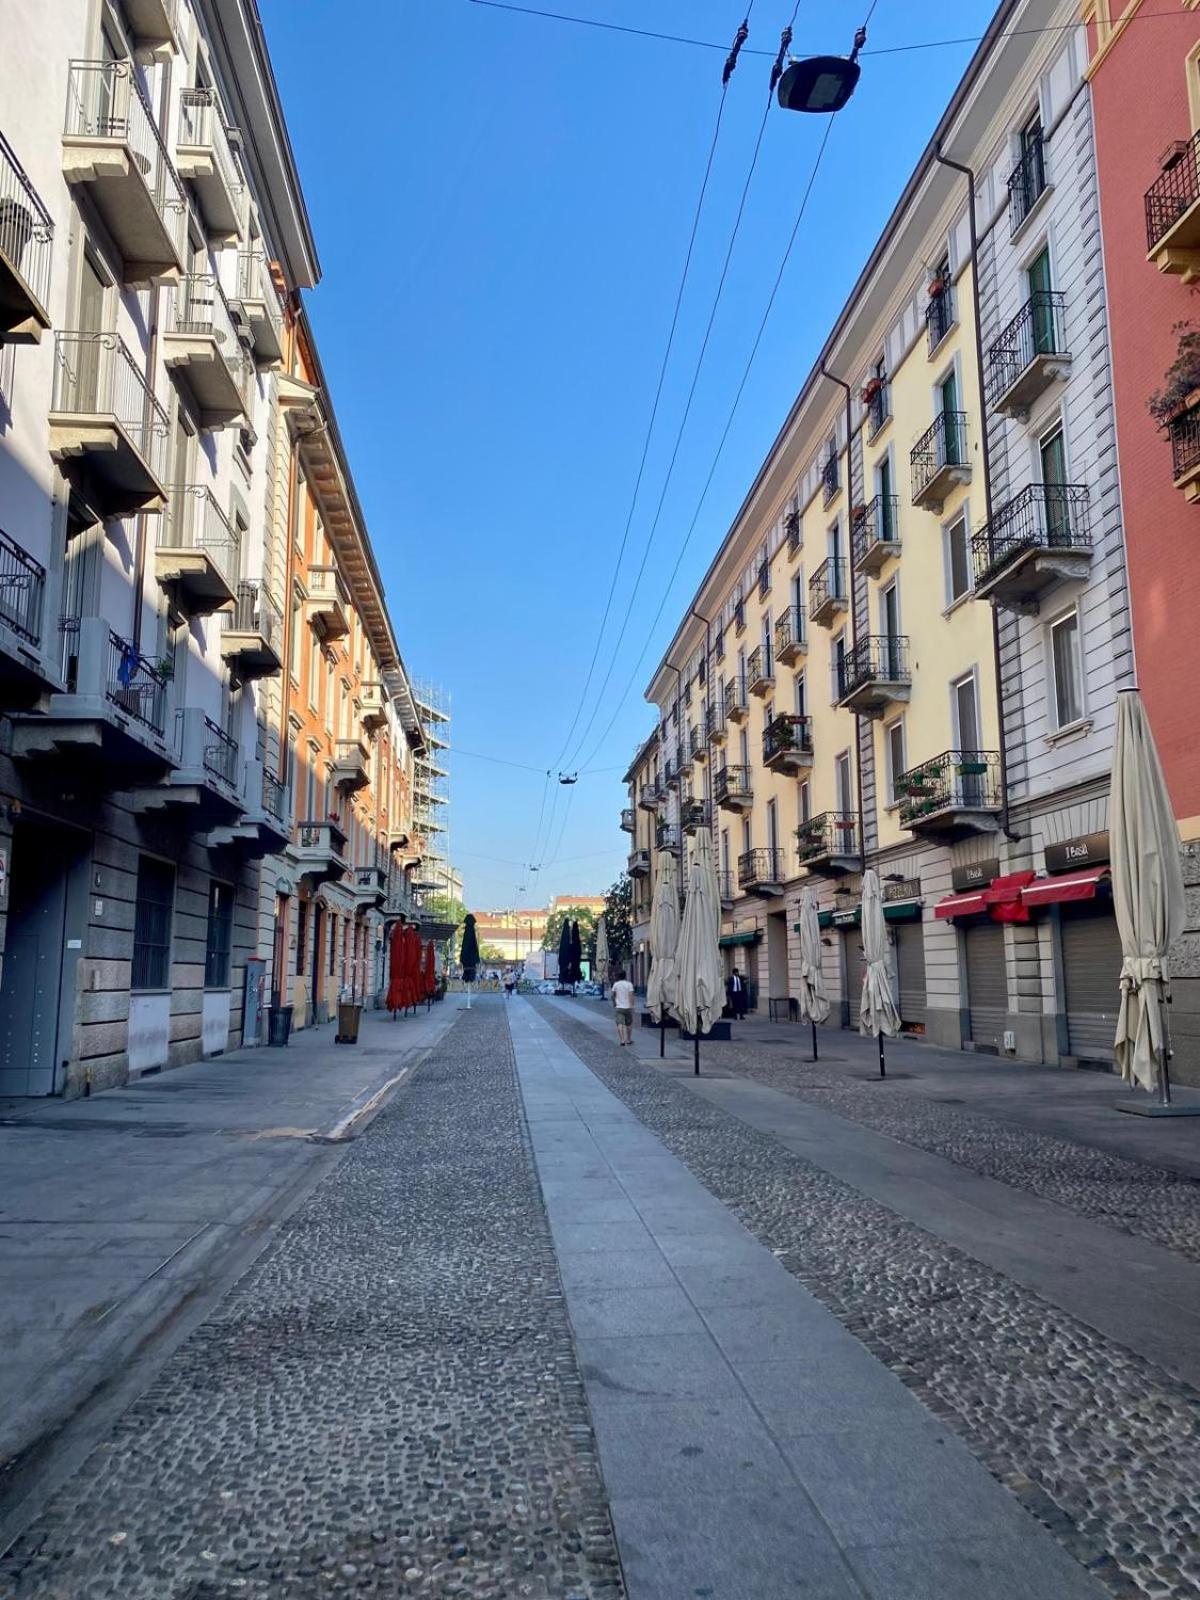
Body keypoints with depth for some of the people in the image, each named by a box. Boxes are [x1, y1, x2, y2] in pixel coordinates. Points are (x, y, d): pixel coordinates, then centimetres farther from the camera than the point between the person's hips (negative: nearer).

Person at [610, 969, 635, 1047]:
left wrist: (614, 1004, 26)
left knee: (620, 1024, -4)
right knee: (629, 1024, 14)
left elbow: (613, 995, 11)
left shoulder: (616, 984, 2)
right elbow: (631, 996, -13)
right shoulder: (629, 984, -5)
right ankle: (628, 1040, 23)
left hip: (619, 1007, 0)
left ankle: (622, 1040, -16)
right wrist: (631, 1005, -12)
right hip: (628, 1007, 0)